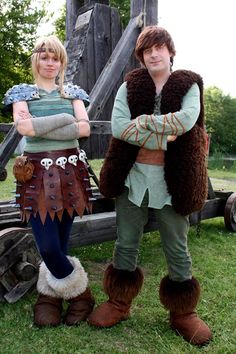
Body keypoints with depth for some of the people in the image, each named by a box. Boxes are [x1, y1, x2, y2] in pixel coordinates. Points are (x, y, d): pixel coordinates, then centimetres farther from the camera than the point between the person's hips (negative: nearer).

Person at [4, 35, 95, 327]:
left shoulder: (73, 92, 14)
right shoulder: (22, 92, 10)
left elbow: (85, 128, -3)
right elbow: (22, 126, -10)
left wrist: (40, 128, -8)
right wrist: (66, 119, -8)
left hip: (69, 171, 2)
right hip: (38, 173, -1)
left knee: (60, 242, 3)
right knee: (48, 246, -7)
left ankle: (50, 294, 26)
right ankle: (80, 293, 16)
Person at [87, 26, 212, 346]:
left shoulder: (188, 85, 1)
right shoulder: (129, 86, 4)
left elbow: (187, 119, -20)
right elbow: (118, 126, -13)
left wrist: (142, 122, -17)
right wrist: (163, 138, -17)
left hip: (171, 179, -1)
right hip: (133, 176, 2)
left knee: (177, 248, 11)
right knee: (125, 244, 13)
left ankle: (183, 313, 30)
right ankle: (119, 304, 34)